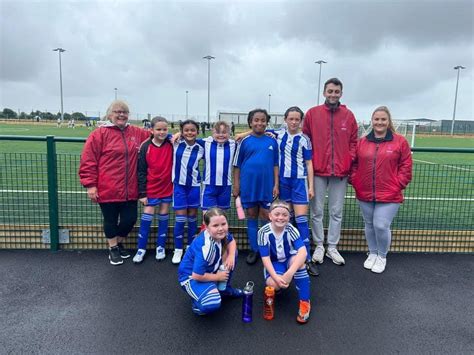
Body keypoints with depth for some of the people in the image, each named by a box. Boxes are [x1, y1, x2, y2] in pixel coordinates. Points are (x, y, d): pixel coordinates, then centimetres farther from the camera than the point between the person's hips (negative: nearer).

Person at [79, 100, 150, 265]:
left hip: (129, 190, 4)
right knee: (111, 220, 11)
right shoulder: (99, 134, -7)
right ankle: (113, 248, 32)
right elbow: (88, 161, -8)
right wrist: (90, 185, -11)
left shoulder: (136, 133, 7)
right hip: (108, 190, -4)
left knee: (130, 219, 10)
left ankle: (119, 243, 38)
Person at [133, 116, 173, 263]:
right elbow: (141, 171, -4)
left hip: (167, 188, 1)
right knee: (147, 216, 4)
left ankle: (161, 246, 26)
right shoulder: (146, 147, -7)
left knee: (163, 216, 11)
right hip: (151, 189, -1)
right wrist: (142, 193, -5)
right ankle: (141, 248, 17)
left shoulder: (172, 145, -6)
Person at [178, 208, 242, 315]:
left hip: (209, 270, 9)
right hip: (191, 276, -8)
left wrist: (231, 256, -13)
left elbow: (232, 242, 9)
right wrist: (217, 277, -14)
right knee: (212, 304, -33)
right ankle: (198, 303, 6)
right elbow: (197, 275, -32)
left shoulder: (221, 234, -13)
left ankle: (224, 289, 20)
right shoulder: (205, 247, -35)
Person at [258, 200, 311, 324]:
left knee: (298, 260, -34)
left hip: (290, 261, 1)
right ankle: (276, 283, 9)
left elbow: (303, 252, -33)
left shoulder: (291, 230, -21)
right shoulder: (263, 232, -21)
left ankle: (305, 302, -20)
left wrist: (289, 273, -45)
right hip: (274, 264, -1)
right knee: (273, 284, -32)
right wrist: (276, 277, -35)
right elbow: (265, 258, -20)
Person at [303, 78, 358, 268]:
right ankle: (319, 246, 22)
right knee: (317, 212, 7)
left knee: (337, 212, 10)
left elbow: (353, 142, 8)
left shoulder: (349, 115, 5)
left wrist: (349, 162, -3)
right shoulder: (312, 113, 0)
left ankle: (332, 247, 23)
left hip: (341, 172, 2)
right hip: (318, 171, -1)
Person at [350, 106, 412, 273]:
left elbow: (406, 167, -1)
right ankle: (372, 254, 34)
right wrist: (355, 183, 0)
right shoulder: (362, 142, 4)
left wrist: (397, 185, -8)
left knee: (381, 226, -6)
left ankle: (382, 256, 20)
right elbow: (354, 164, 10)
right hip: (365, 195, 3)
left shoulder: (400, 141, -2)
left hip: (389, 196, -3)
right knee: (369, 225, 14)